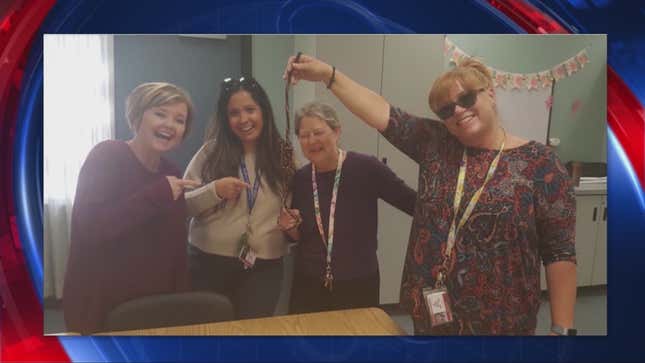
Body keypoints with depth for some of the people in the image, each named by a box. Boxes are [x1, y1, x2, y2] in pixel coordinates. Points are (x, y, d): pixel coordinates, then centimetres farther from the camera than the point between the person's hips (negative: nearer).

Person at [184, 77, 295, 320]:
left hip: (264, 267, 1)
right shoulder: (211, 151, -2)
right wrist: (214, 190, -19)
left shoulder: (282, 154, 1)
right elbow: (182, 204, -2)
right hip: (210, 264, 0)